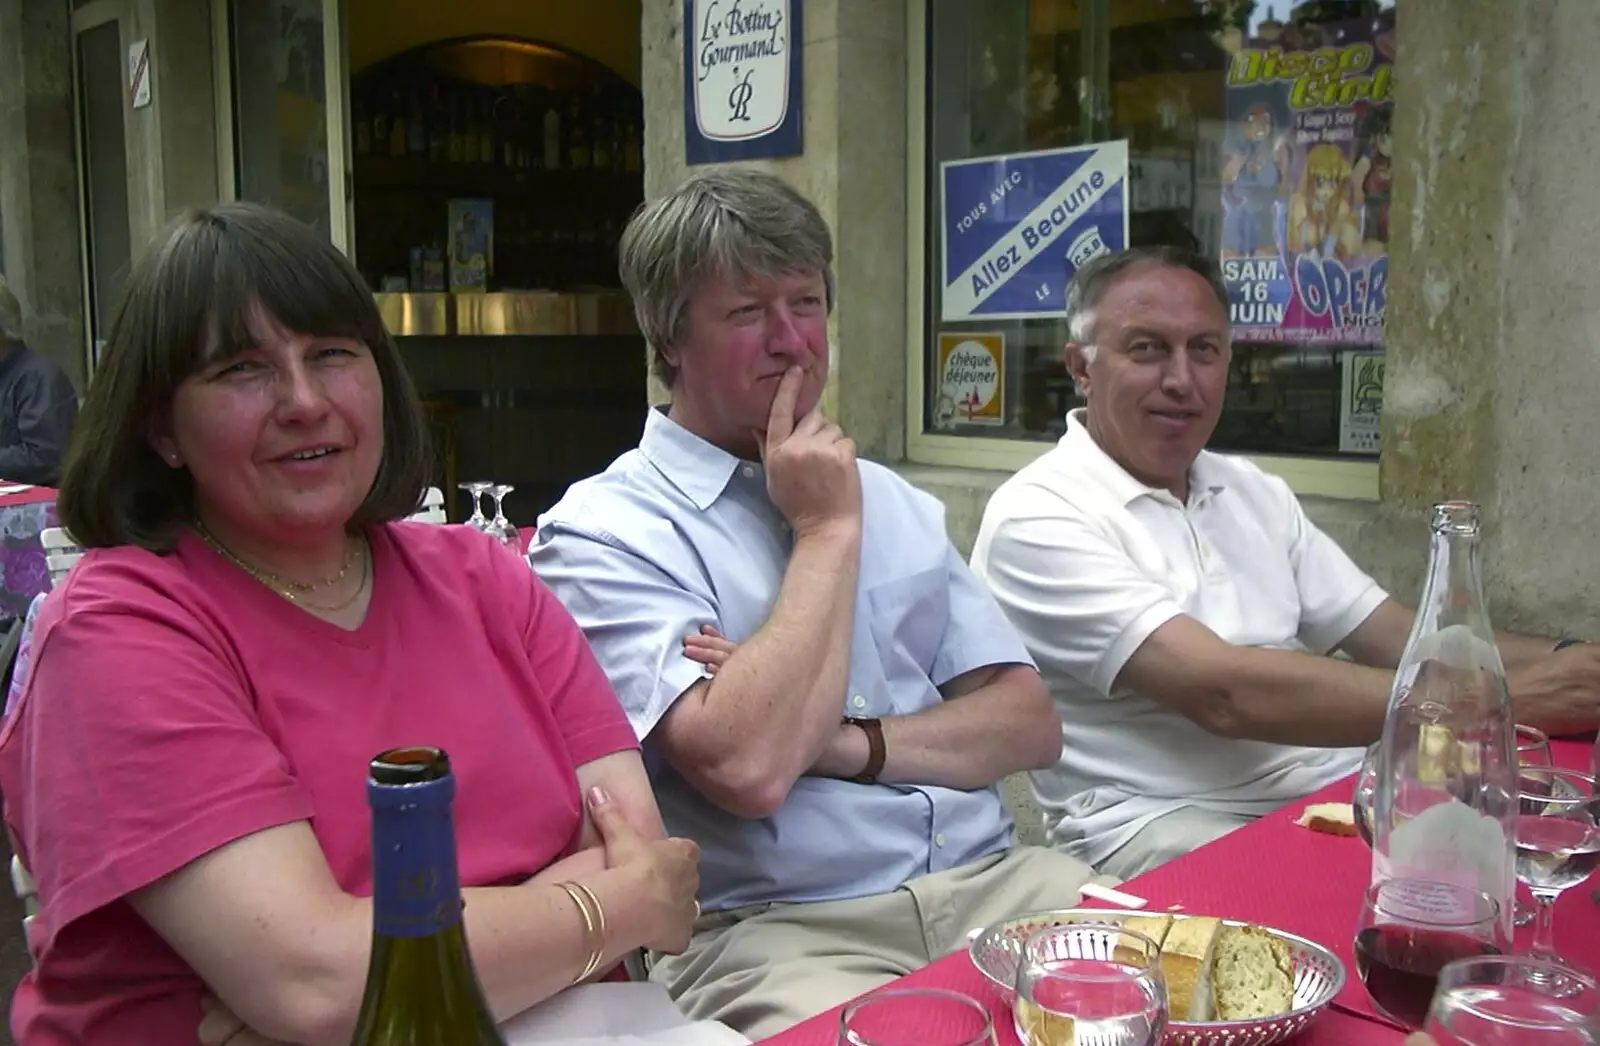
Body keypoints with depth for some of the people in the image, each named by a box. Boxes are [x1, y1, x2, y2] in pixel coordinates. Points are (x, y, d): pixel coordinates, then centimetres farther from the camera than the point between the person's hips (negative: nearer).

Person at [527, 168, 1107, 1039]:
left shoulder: (892, 501, 16)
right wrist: (827, 530, -8)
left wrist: (852, 744, -9)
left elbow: (1030, 723, 9)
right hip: (772, 930, -5)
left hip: (989, 879, 6)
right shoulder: (602, 534, -5)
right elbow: (748, 768, -19)